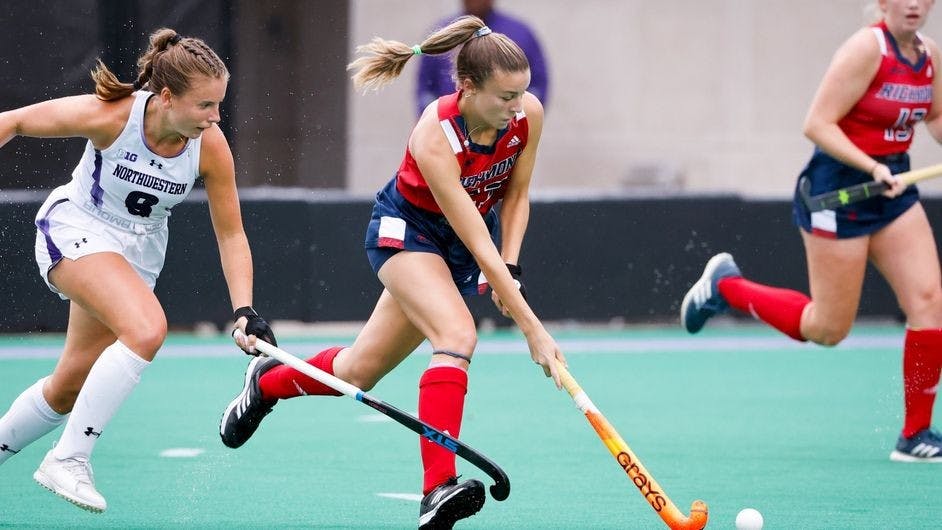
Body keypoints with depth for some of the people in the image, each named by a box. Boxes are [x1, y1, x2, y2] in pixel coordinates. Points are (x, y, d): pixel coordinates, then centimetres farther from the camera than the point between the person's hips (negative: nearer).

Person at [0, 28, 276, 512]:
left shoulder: (210, 146, -17)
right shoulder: (109, 115, -27)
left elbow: (231, 235, -7)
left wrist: (245, 311, -18)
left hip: (139, 252, 5)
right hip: (75, 230, -5)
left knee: (68, 389, 10)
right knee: (147, 329, -30)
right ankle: (68, 460, -22)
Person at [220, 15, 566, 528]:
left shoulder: (527, 114, -19)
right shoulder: (435, 137, -35)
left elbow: (516, 196, 1)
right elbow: (478, 244, -36)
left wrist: (508, 272, -11)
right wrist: (533, 328, -38)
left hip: (467, 240, 6)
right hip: (405, 230, -6)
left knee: (358, 372, 7)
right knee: (458, 335, -32)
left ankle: (269, 382, 36)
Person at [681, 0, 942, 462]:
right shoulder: (866, 49, -18)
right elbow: (817, 124, -21)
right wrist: (872, 167, -28)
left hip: (892, 188, 7)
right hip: (839, 189, -7)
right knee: (827, 328, 0)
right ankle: (725, 285, 23)